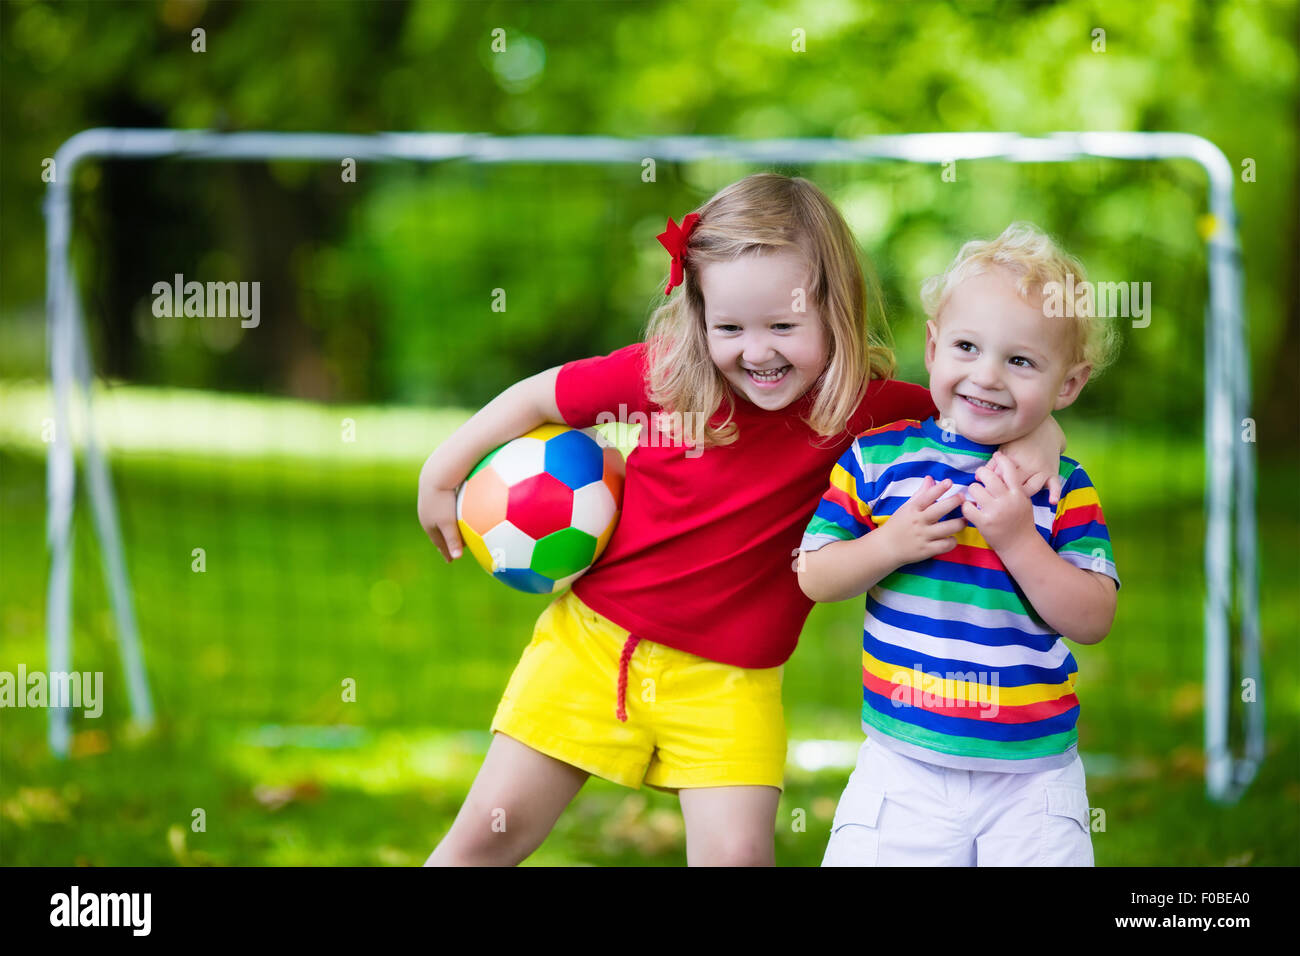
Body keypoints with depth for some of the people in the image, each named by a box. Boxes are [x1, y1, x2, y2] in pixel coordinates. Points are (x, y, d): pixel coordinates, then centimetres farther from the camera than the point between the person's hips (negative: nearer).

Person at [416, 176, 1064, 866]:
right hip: (594, 641, 1)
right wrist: (441, 477, 10)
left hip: (729, 680, -1)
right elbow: (540, 397, 3)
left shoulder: (865, 406, -13)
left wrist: (1033, 439, -28)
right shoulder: (666, 372, -10)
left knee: (737, 853, -14)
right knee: (490, 830, 5)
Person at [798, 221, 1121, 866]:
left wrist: (1018, 540, -20)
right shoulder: (877, 459, 1)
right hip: (903, 768, 0)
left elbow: (1092, 620, -9)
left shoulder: (1064, 487, -1)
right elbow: (813, 578, 2)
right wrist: (892, 544, -15)